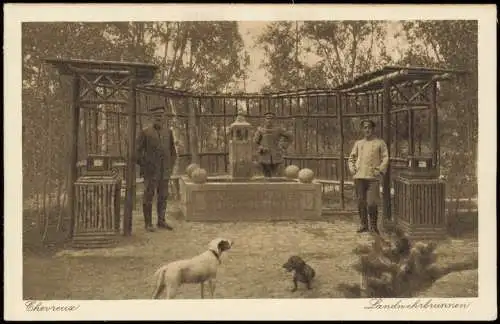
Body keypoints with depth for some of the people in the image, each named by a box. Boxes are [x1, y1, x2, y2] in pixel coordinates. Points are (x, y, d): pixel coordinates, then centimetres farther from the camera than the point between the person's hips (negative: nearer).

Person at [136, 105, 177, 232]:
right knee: (148, 197, 1)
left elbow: (172, 151, 15)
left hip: (164, 172, 4)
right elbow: (138, 151, -4)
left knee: (163, 197, 9)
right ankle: (148, 223, 9)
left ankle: (161, 221, 19)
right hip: (151, 171, -4)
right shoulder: (145, 132, -5)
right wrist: (143, 168, -8)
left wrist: (170, 167, 7)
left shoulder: (168, 132, 7)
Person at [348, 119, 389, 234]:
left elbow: (385, 158, 3)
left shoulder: (380, 143, 7)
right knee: (361, 202, 4)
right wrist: (352, 170, 7)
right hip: (359, 177, 4)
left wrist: (380, 171, -8)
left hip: (373, 178, -3)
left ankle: (374, 226, 5)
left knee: (372, 203, -9)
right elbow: (352, 158, 22)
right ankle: (363, 225, 14)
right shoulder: (358, 143, 17)